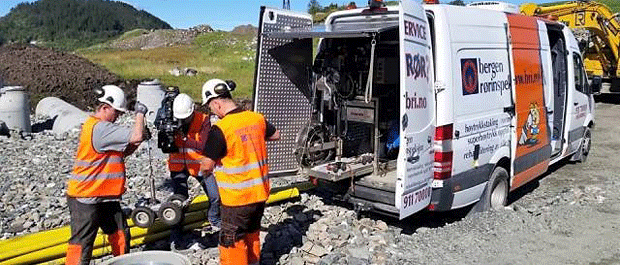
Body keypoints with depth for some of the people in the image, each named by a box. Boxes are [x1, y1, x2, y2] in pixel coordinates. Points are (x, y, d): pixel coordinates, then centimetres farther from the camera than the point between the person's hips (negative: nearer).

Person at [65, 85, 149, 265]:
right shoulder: (99, 128, -22)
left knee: (120, 234, 16)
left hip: (105, 195, 10)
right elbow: (135, 136, -29)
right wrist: (140, 113, -14)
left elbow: (123, 152, 16)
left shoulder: (101, 127, 12)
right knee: (82, 243, -1)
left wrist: (139, 140, -1)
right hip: (86, 197, -10)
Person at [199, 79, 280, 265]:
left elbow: (207, 165, -14)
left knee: (233, 243, 9)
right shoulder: (257, 118, -2)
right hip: (260, 193, 7)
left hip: (237, 198, -7)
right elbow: (276, 135, 17)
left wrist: (201, 171, 8)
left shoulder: (220, 129, -21)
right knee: (252, 234, 25)